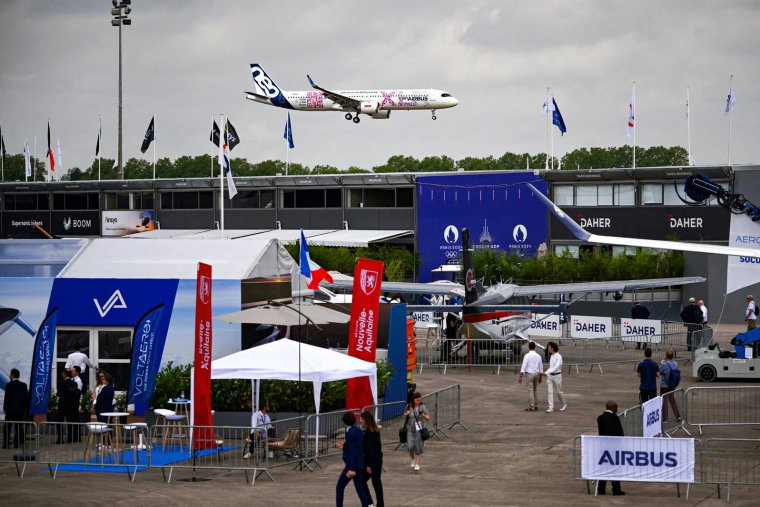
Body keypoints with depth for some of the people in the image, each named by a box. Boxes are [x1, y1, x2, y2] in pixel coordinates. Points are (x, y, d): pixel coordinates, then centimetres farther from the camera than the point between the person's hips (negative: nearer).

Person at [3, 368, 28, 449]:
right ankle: (17, 443, 4)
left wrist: (5, 408, -3)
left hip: (11, 409, -4)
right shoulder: (23, 385, 4)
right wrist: (25, 408, 13)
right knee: (19, 427, 6)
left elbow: (7, 397, -10)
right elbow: (26, 397, 6)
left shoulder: (9, 385, -9)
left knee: (7, 427, 2)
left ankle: (6, 444, 0)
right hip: (20, 409, 4)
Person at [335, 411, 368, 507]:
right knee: (360, 489, 9)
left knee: (339, 487, 5)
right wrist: (344, 447, 25)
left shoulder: (350, 433, -16)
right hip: (360, 465, 8)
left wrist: (352, 469, -24)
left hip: (352, 464, -8)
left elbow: (352, 452, -21)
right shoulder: (358, 431, 9)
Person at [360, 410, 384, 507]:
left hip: (371, 460, -8)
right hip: (378, 459, 8)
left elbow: (368, 448, -18)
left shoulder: (368, 431, -17)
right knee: (377, 481, 12)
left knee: (362, 480, 2)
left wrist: (368, 465, -18)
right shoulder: (376, 430, 9)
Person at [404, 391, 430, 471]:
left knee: (418, 447, -1)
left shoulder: (423, 407, -1)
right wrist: (406, 414, -5)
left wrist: (423, 415, -19)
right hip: (410, 429, 0)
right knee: (410, 447, -8)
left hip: (420, 429, 0)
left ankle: (417, 464, 8)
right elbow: (405, 415, 18)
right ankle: (413, 459, 23)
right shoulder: (409, 407, 1)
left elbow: (428, 419, 1)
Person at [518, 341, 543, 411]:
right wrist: (540, 378, 18)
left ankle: (532, 407, -3)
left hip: (529, 374, -5)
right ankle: (535, 405, 20)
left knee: (530, 390, -3)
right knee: (535, 390, 17)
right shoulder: (538, 356, 3)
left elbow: (523, 367, -16)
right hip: (536, 374, 5)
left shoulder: (527, 356, -12)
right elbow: (541, 368, 8)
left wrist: (520, 377, -13)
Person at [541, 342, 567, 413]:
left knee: (559, 392, 6)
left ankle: (564, 405, 27)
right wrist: (546, 373, 8)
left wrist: (546, 372, -26)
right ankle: (551, 408, -6)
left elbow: (556, 367, -23)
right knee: (550, 392, -3)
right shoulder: (552, 356, 9)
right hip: (550, 376, 7)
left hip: (557, 376, -7)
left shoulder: (558, 357, -15)